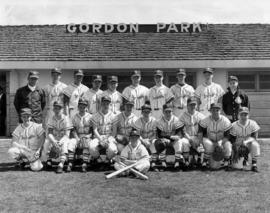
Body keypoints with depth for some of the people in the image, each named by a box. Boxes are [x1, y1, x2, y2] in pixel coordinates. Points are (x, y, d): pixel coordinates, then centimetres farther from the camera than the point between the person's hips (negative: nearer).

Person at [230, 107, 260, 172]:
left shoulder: (253, 123, -10)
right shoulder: (234, 125, -11)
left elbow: (254, 137, -14)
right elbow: (232, 140, -10)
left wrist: (246, 141, -32)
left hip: (249, 145, 0)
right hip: (238, 145, 1)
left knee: (255, 144, -35)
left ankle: (254, 164, -21)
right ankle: (245, 157, 21)